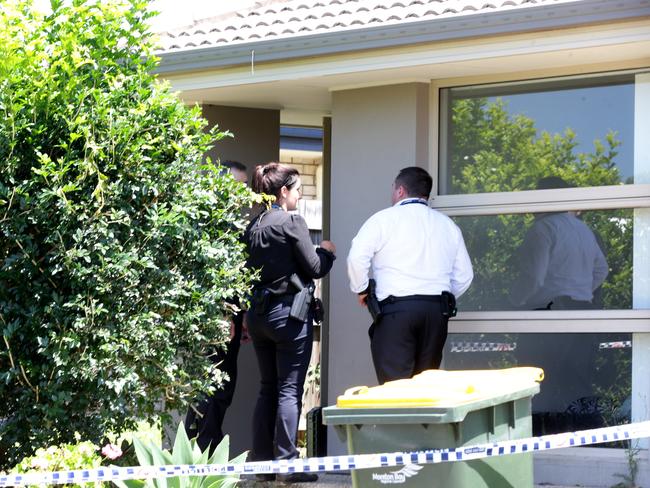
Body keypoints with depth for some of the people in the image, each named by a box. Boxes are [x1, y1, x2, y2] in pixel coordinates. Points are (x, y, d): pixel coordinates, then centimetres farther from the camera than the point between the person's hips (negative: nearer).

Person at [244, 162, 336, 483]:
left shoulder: (254, 226, 9)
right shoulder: (292, 222, -11)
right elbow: (314, 268, -9)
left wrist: (242, 319, 18)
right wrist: (328, 252, 13)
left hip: (258, 312, 7)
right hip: (289, 312, -7)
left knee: (268, 388, 13)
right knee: (289, 390, -3)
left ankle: (262, 461, 13)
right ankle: (286, 463, -5)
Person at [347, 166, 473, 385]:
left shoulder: (384, 218, 1)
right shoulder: (448, 225, 16)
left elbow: (357, 257, -10)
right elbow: (463, 276, 16)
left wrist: (361, 290, 4)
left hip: (396, 310, -5)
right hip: (438, 311, 5)